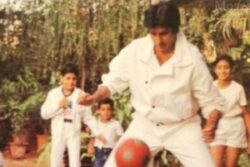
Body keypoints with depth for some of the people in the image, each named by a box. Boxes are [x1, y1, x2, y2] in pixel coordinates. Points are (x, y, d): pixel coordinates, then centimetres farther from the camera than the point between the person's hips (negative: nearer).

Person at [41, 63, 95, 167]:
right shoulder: (53, 93, -1)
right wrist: (58, 105, -18)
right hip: (58, 133, 1)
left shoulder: (81, 95, -6)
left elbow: (88, 117, -2)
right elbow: (44, 113, -4)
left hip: (74, 133, -1)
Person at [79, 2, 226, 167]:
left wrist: (212, 124, -32)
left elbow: (211, 101, -12)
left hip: (182, 127, -2)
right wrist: (95, 97, -19)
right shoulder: (135, 50, -16)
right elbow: (114, 81, 0)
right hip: (145, 125, 2)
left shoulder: (192, 57, -21)